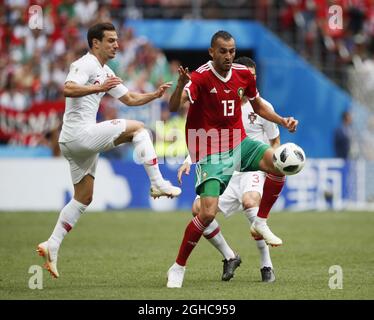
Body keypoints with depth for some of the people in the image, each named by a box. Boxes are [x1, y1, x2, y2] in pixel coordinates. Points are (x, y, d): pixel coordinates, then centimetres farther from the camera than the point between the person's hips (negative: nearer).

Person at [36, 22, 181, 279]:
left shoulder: (106, 73, 21)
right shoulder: (86, 64, -9)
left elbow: (130, 99, 26)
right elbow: (68, 89, -27)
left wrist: (156, 94, 12)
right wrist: (99, 88, -33)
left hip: (76, 142, 10)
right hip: (79, 134, -10)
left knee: (84, 198, 13)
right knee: (137, 128, -8)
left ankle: (52, 247, 9)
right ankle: (158, 184, -10)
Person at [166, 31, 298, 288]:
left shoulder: (243, 74, 0)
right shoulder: (200, 77, -18)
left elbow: (258, 105, 18)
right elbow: (173, 107, -33)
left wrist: (282, 121, 3)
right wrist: (181, 85, -53)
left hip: (238, 143, 5)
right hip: (210, 153, -5)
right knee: (208, 213, -17)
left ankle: (261, 224, -3)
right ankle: (178, 267, 3)